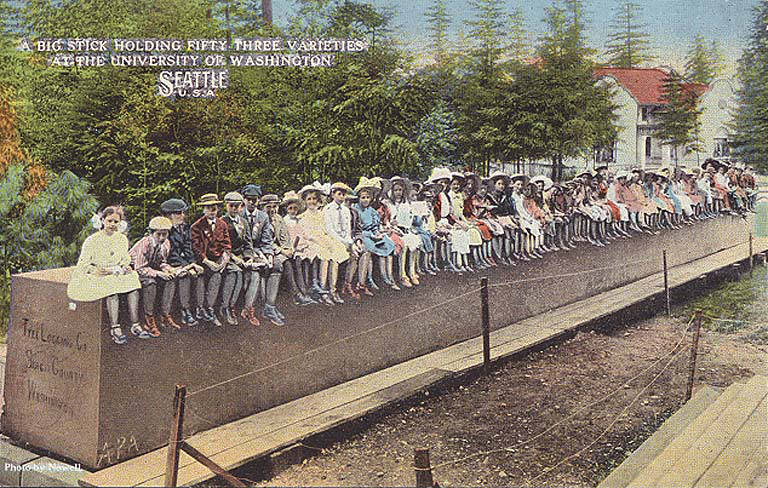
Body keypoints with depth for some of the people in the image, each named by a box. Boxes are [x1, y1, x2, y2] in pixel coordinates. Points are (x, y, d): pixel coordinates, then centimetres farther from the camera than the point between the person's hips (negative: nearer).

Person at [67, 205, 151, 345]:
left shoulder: (122, 239, 11)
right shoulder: (92, 240, -3)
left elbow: (125, 259, 18)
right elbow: (82, 264, -5)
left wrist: (126, 267, -5)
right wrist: (96, 270, -24)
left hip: (117, 275, 4)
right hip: (97, 277, -4)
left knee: (133, 280, -27)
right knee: (112, 290, -36)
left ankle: (135, 326, -26)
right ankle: (115, 328, -32)